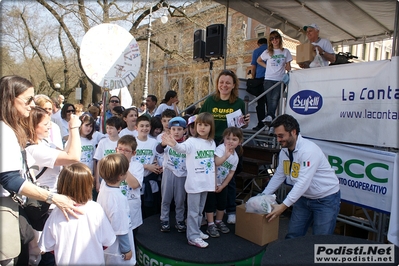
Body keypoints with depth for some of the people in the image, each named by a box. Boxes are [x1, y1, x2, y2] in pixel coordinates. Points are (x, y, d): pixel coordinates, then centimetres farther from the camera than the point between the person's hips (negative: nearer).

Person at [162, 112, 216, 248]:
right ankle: (193, 237, 13)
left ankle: (196, 231, 35)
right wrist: (174, 144, -58)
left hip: (206, 182, 6)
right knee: (193, 210, 2)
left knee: (200, 209, 20)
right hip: (194, 183, -6)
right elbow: (183, 147, -35)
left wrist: (214, 180, 17)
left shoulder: (212, 143, 7)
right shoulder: (192, 141, -13)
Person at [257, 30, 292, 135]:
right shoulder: (267, 52, 13)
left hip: (280, 80, -1)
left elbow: (288, 66, 14)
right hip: (268, 79, 1)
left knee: (275, 99, -21)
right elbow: (259, 60, 26)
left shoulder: (286, 52, 12)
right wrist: (266, 66, 12)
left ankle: (269, 116, -33)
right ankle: (272, 125, -10)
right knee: (269, 101, -8)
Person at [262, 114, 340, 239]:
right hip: (304, 197, 7)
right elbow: (278, 176, 6)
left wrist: (283, 206, -35)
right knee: (293, 236, 11)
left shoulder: (309, 150, -28)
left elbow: (303, 182, -33)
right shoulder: (284, 151, -2)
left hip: (325, 199, -7)